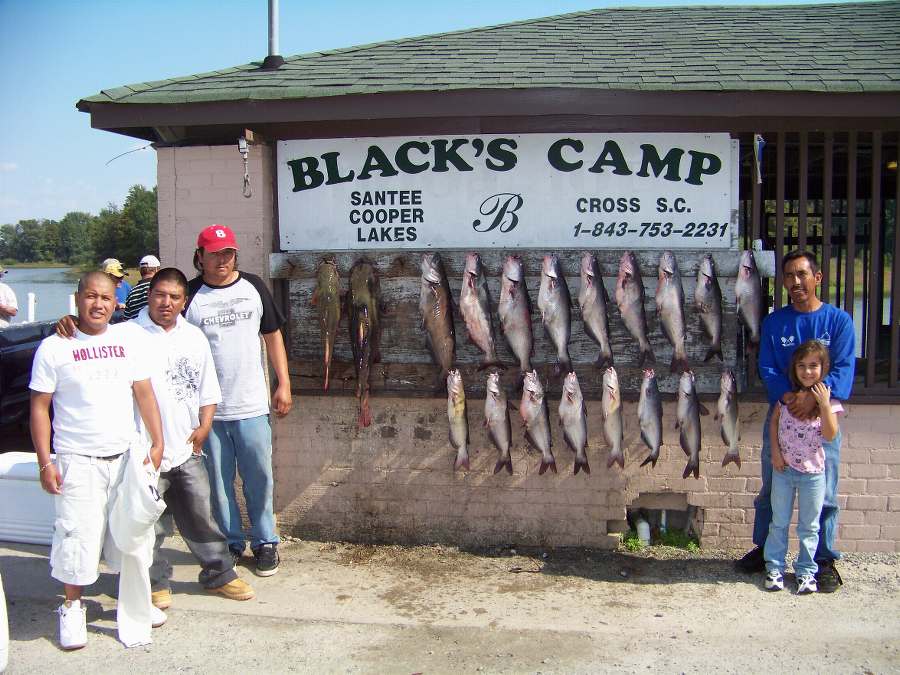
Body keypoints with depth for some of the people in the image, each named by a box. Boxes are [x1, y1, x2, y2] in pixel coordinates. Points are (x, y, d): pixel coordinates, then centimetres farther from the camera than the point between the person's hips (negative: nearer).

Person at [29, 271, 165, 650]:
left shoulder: (130, 339, 3)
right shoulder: (53, 348, -5)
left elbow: (144, 393, 5)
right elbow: (39, 408, -4)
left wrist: (156, 441, -1)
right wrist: (45, 463, -8)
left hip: (126, 455, 3)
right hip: (78, 460, -3)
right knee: (78, 536, -1)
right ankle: (72, 608, 19)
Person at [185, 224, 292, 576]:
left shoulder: (253, 287, 5)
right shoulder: (189, 295, -1)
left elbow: (273, 336, 10)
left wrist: (284, 384, 7)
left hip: (252, 405, 1)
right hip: (207, 408, -1)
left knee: (259, 478, 7)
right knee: (218, 482, 9)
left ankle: (265, 541, 22)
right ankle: (230, 543, 24)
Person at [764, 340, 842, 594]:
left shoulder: (828, 399, -6)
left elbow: (830, 435, -15)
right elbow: (774, 423, 8)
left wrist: (824, 405, -23)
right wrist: (775, 452, -2)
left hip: (812, 471, -2)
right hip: (784, 468, 2)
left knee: (809, 526, 8)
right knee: (779, 522, 11)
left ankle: (806, 571, 20)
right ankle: (774, 568, 20)